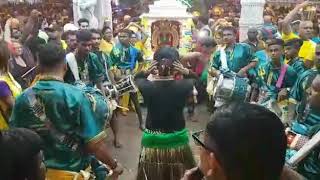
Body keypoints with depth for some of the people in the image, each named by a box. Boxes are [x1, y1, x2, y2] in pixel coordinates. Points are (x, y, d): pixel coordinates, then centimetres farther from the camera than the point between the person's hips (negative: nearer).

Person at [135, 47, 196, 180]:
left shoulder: (146, 86, -18)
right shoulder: (184, 86, -18)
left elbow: (137, 78, 6)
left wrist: (147, 71, -12)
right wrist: (186, 72, -12)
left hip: (153, 141, 0)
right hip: (177, 140, 0)